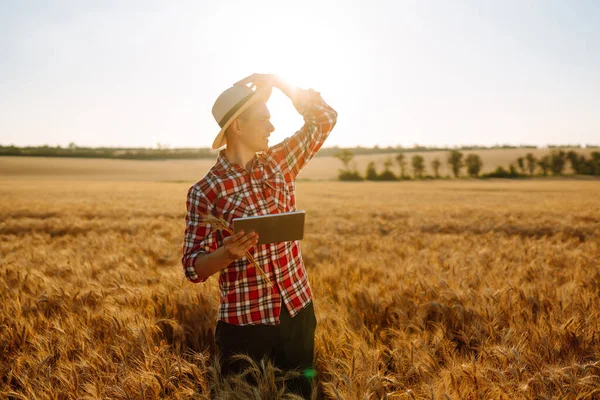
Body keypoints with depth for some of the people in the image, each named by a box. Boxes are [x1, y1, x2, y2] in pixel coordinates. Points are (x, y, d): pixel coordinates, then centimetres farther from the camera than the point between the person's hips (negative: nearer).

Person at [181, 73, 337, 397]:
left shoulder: (279, 163, 2)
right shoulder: (205, 192, -11)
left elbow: (325, 119, 10)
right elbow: (194, 267, -11)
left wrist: (279, 83, 0)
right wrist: (227, 253, -31)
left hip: (298, 314, 4)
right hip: (245, 325, -4)